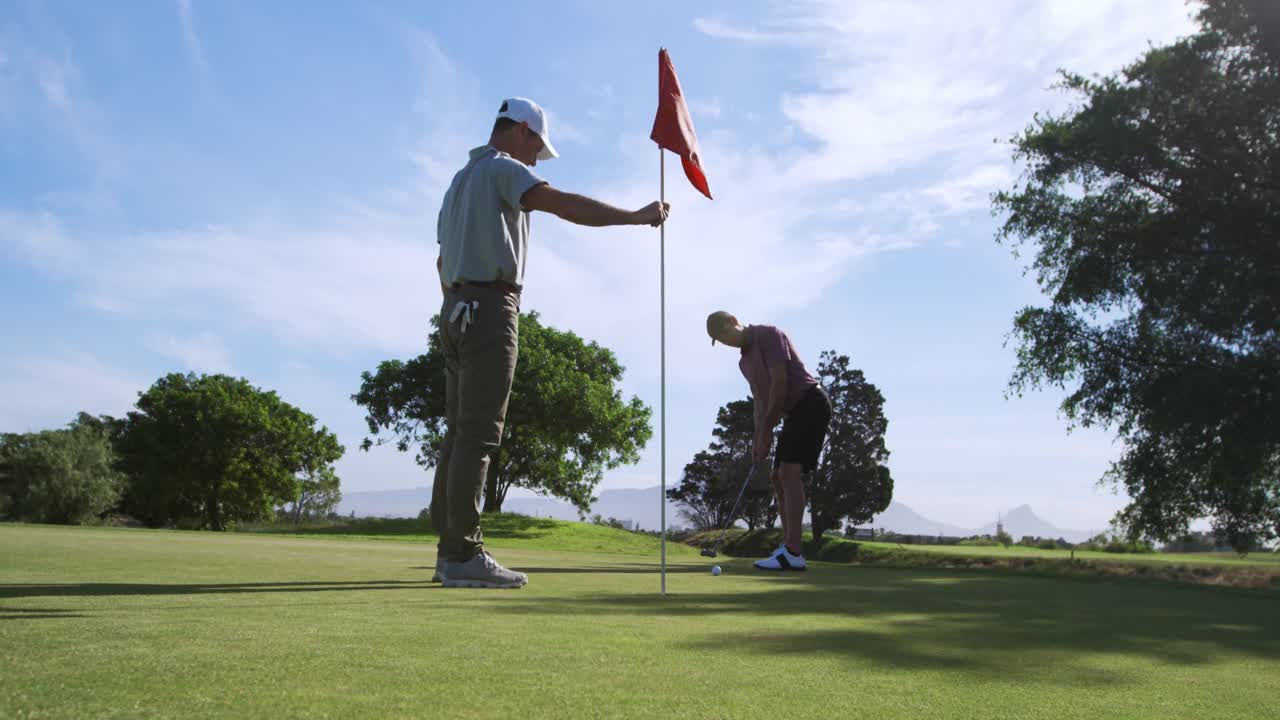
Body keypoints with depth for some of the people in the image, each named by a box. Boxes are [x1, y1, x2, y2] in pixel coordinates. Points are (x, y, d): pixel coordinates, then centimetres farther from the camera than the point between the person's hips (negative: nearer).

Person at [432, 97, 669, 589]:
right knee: (477, 435, -12)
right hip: (489, 309, -10)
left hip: (455, 312, 10)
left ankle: (450, 553, 5)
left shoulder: (460, 180, 25)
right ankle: (464, 556, -13)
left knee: (459, 435, 6)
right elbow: (564, 204, -20)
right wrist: (635, 216, -17)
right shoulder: (502, 168, -4)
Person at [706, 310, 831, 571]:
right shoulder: (745, 362, 17)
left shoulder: (769, 334, -11)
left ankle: (792, 554, -20)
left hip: (811, 403, -10)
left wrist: (767, 431, -15)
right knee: (778, 478, 8)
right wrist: (757, 438, 5)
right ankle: (789, 547, 12)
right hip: (796, 412, 10)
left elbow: (780, 384, -18)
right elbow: (760, 400, 18)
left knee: (789, 474, -18)